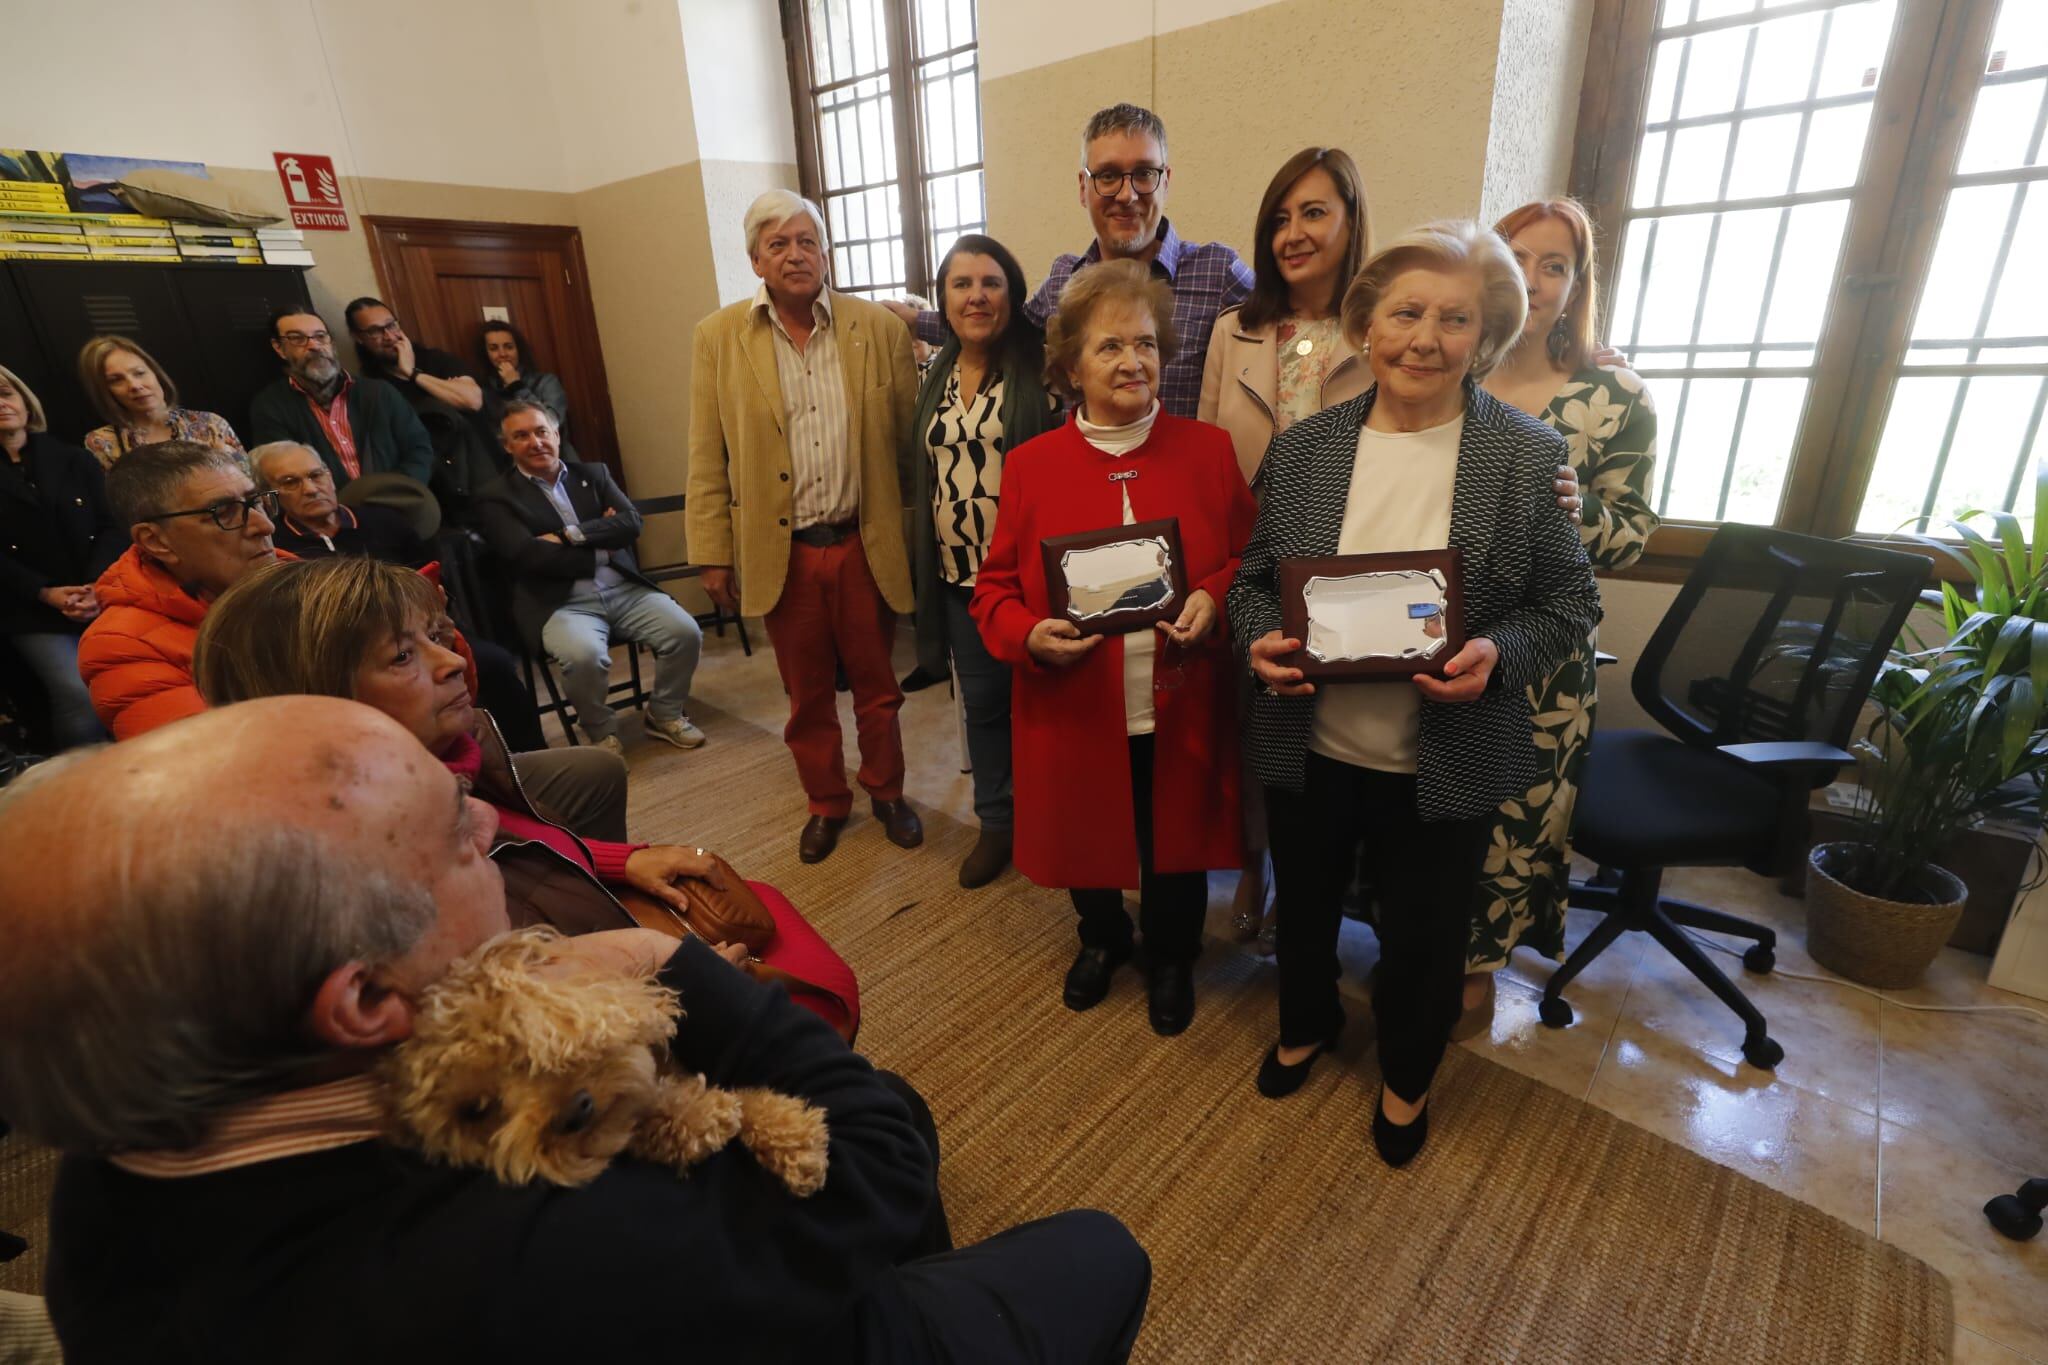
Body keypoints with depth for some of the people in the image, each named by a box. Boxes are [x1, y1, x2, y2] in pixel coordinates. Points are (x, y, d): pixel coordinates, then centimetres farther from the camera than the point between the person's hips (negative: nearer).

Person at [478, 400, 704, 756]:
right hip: (561, 604, -3)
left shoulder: (593, 474, 17)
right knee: (585, 655, -34)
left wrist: (570, 535, -8)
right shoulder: (497, 497, 6)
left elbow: (632, 523, 1)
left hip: (625, 589, 4)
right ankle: (601, 731, -3)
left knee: (686, 632, -19)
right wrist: (601, 547, -5)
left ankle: (664, 715, 7)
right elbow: (529, 555, -10)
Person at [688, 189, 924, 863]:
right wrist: (714, 553, 0)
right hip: (780, 553, 0)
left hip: (866, 546, 0)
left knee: (877, 685, 14)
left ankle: (886, 791, 35)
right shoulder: (718, 338, 1)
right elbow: (708, 457, 1)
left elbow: (908, 441, 3)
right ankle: (826, 803, 34)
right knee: (806, 694, 14)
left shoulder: (879, 328, 0)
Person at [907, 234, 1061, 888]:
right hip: (958, 572, 5)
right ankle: (997, 821, 33)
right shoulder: (935, 375, 10)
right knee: (981, 701, 15)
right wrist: (924, 555, 17)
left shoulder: (1041, 366, -8)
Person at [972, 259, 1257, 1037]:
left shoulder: (1208, 450, -1)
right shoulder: (1030, 464, -3)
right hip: (1074, 709, 0)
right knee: (1084, 839, 19)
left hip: (1178, 709, 0)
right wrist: (1030, 635, -20)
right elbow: (995, 587, 0)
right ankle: (1102, 939, 51)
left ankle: (1170, 958, 46)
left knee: (1176, 840, 16)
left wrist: (1214, 599, -15)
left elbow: (1251, 558, 6)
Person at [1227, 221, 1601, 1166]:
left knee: (1423, 935, 17)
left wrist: (1498, 654, -22)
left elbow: (1570, 603, -2)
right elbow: (1253, 577, 4)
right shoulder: (1302, 448, -2)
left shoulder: (1531, 457, -7)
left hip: (1445, 762, -1)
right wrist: (1260, 640, -16)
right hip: (1308, 745, 2)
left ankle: (1406, 1076, 49)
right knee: (1303, 904, 22)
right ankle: (1306, 1023, 55)